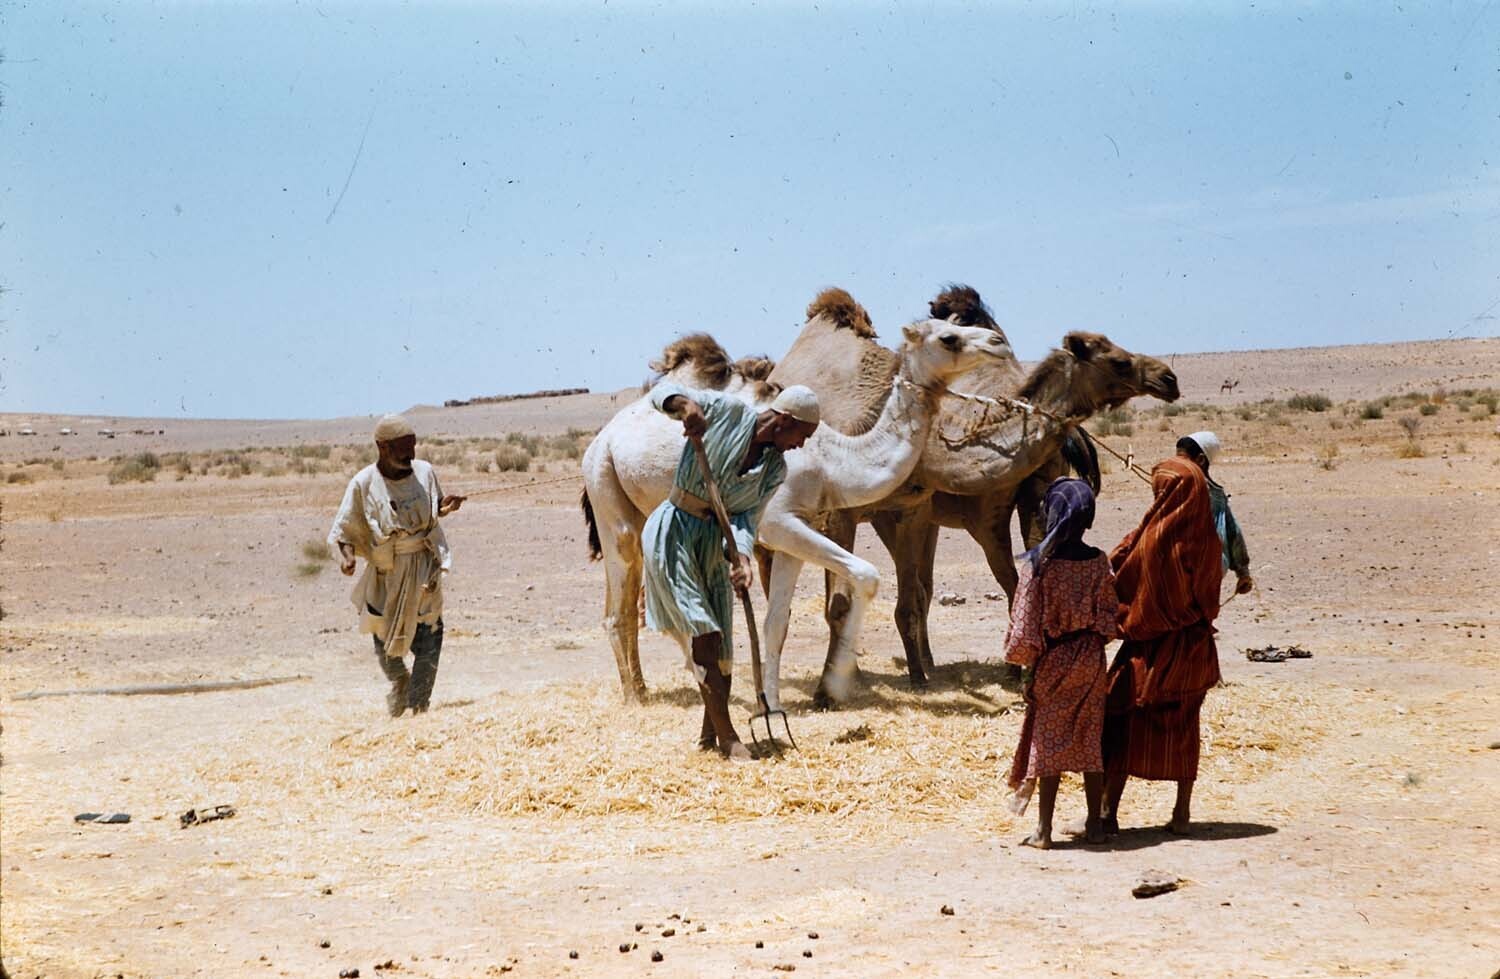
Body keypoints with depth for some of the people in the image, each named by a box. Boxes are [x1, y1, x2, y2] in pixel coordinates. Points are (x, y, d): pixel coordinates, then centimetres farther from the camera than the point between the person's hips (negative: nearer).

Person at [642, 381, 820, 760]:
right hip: (672, 533, -6)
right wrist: (687, 405, -31)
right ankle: (727, 737, -9)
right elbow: (663, 389, -9)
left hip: (713, 540, 6)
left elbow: (746, 518, -5)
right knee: (703, 634, -12)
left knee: (721, 646, 6)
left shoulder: (775, 469, 2)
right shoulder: (725, 411, -12)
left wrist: (742, 557, -25)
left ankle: (709, 735, 21)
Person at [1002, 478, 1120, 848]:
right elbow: (1109, 614, -2)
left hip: (1052, 661, -2)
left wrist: (1022, 655, 2)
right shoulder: (1098, 562, -7)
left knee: (1049, 739, 4)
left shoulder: (1037, 562, -15)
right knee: (1090, 738, 12)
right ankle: (1095, 824, 18)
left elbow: (1026, 618, -11)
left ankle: (1044, 829, 4)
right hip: (1090, 660, 2)